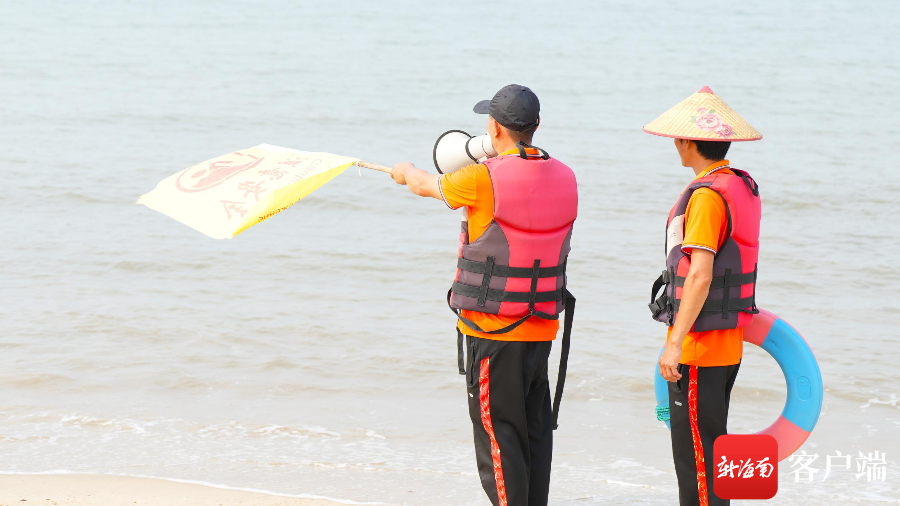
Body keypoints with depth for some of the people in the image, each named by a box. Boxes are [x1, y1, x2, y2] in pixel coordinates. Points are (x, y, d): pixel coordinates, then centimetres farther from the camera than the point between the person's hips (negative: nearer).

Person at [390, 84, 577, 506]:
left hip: (493, 332, -6)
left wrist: (406, 172, 28)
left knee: (498, 437, -2)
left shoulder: (483, 180, -16)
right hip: (543, 328, 6)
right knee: (535, 433, 14)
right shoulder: (563, 178, 2)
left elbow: (425, 186, 5)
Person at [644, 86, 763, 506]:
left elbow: (700, 275, -24)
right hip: (728, 344, 10)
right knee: (708, 447, 17)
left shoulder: (707, 195, -18)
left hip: (699, 346, -10)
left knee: (695, 452, -5)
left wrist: (675, 342, -25)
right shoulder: (743, 187, 11)